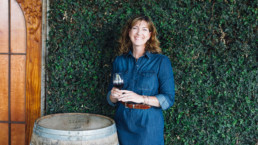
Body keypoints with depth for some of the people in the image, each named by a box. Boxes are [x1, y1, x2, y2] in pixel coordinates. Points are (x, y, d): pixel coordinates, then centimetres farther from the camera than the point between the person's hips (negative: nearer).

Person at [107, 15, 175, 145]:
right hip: (122, 122, 3)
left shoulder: (161, 61, -5)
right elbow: (111, 100, 12)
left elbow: (168, 99, -9)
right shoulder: (119, 61, 7)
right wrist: (113, 95, -10)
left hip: (148, 123, -3)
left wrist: (142, 98, -21)